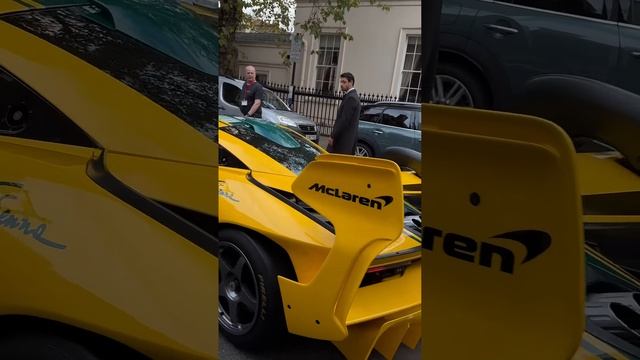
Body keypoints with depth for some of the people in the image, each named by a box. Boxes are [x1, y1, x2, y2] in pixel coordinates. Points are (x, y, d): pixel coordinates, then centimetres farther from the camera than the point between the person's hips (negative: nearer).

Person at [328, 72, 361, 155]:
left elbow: (344, 120, -20)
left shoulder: (350, 98, -15)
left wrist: (333, 136, -16)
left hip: (344, 139, -10)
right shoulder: (353, 96, 17)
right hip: (349, 138, 10)